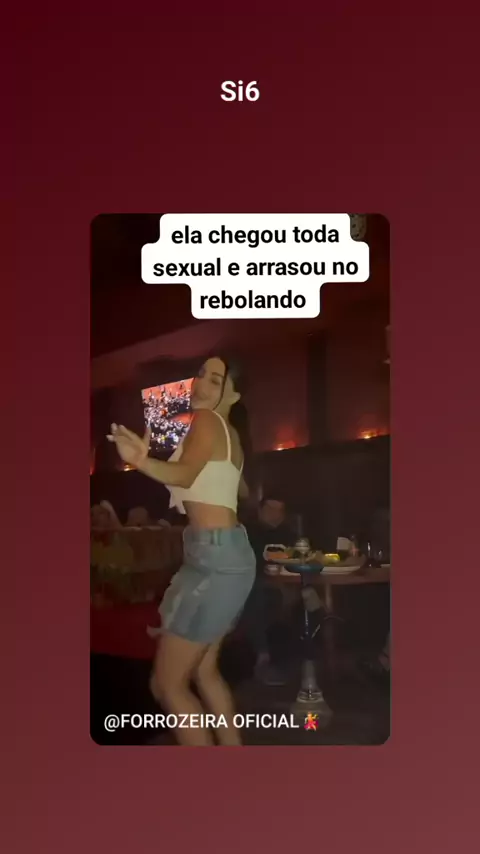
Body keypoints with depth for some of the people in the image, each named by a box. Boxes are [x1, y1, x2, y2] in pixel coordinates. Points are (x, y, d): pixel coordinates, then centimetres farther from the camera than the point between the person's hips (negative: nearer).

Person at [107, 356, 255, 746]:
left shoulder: (206, 419, -10)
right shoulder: (228, 434, 17)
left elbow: (186, 474, -30)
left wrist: (143, 461, -51)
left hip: (214, 555, -10)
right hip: (221, 553, 10)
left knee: (167, 683, -3)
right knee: (204, 673, 19)